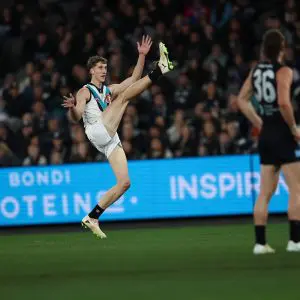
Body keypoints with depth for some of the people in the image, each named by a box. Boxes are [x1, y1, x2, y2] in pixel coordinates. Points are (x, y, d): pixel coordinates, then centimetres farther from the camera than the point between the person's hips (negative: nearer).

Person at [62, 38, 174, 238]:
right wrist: (72, 108, -32)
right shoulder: (85, 92, 6)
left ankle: (92, 218, -1)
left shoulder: (109, 90, 28)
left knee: (124, 183, -3)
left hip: (111, 142, 7)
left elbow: (134, 79, 19)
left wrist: (142, 56, 10)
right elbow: (75, 118, -9)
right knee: (124, 96, -14)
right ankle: (160, 68, -23)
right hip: (98, 132, -7)